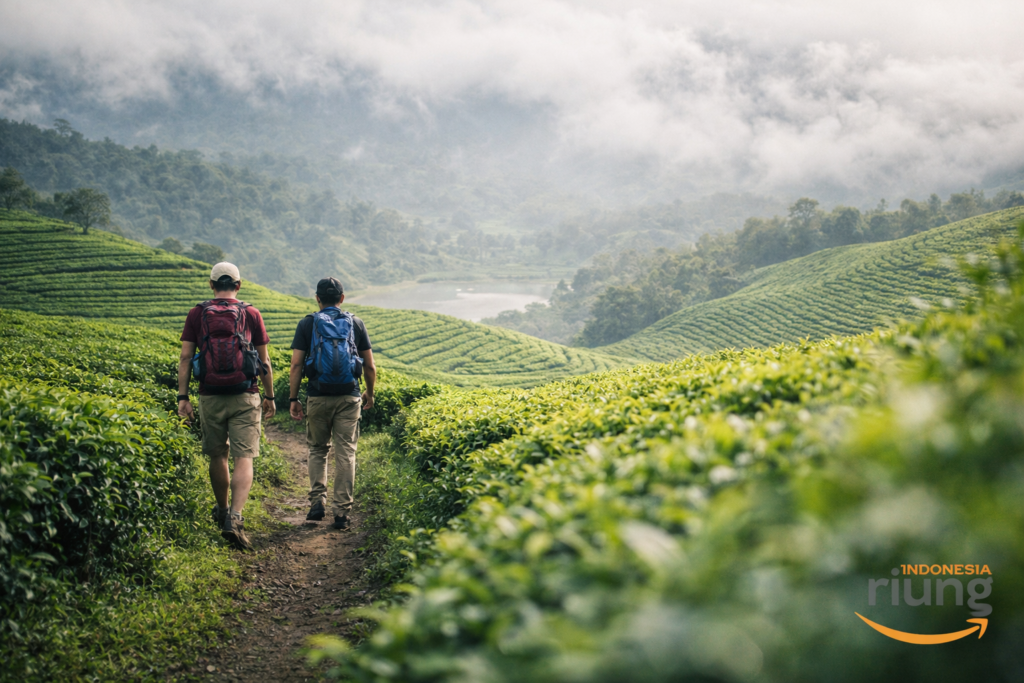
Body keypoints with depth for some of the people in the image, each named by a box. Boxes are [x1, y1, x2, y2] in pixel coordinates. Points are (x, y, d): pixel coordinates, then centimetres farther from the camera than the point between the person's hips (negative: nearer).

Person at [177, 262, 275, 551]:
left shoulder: (197, 314, 4)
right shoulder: (251, 315, 3)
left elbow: (185, 358, -1)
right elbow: (264, 361, 6)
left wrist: (182, 397, 1)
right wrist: (270, 396, 15)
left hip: (210, 396, 2)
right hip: (245, 397, -2)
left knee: (217, 456, 17)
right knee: (244, 459, -4)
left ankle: (222, 512, 34)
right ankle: (234, 518, -20)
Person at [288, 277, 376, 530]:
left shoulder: (307, 324, 2)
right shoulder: (356, 323, 6)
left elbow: (296, 365, -4)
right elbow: (370, 366, 8)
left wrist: (293, 398, 2)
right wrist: (370, 393, 22)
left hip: (318, 397, 0)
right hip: (349, 397, 0)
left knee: (318, 449, 17)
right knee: (345, 453, 3)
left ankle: (318, 501, 6)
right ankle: (341, 513, 3)